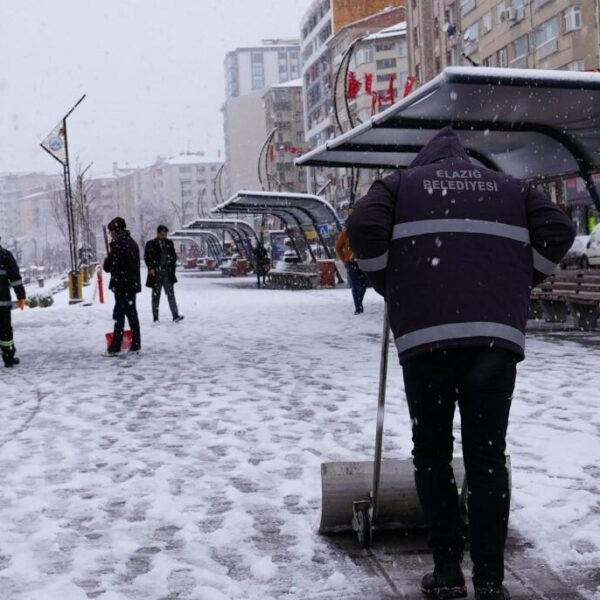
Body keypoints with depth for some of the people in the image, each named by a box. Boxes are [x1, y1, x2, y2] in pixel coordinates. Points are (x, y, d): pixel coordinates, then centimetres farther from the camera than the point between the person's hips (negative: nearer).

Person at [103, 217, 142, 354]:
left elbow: (109, 266, -17)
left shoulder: (118, 243, -15)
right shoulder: (132, 242, 13)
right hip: (133, 284, 8)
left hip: (121, 285, -8)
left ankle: (116, 345, -3)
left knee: (119, 314, -5)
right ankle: (136, 344, 15)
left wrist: (106, 262, 4)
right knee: (132, 313, 13)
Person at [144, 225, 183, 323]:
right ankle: (155, 318, 9)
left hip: (168, 273, 2)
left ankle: (175, 316, -10)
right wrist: (151, 268, -10)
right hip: (156, 273, -2)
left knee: (171, 294, -6)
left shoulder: (169, 243, 10)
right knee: (156, 295, 5)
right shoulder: (151, 244, 0)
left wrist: (172, 266, 4)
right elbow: (146, 257, 0)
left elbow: (174, 256, 16)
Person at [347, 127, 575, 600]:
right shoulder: (508, 186, 23)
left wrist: (389, 287, 13)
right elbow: (559, 231, 11)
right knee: (488, 455, 6)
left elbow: (364, 227, 0)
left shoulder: (402, 183, 17)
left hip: (427, 331, -1)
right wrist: (518, 285, 19)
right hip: (498, 332, 2)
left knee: (432, 452, 10)